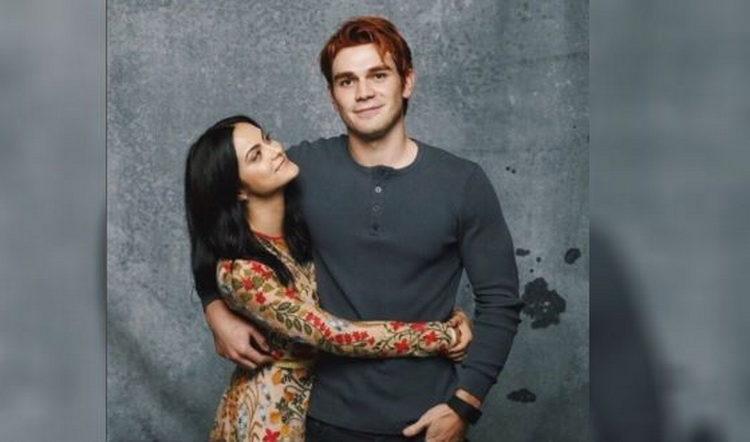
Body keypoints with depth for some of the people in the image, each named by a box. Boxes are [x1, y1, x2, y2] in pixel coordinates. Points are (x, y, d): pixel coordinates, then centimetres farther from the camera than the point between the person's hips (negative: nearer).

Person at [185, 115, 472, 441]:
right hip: (270, 413, -6)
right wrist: (446, 336, -25)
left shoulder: (300, 221, -6)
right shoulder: (240, 272, -27)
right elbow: (338, 336, -29)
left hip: (317, 394, 6)